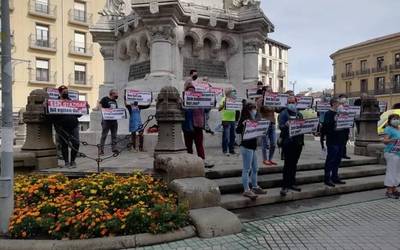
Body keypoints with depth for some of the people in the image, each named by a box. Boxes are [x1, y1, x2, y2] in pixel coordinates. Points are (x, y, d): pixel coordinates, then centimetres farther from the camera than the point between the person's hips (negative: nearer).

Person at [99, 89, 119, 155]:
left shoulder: (115, 101, 18)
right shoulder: (105, 99, -3)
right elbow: (100, 107, -8)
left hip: (114, 120, 7)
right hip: (106, 120, -7)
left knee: (114, 135, 7)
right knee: (104, 135, -5)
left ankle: (114, 148, 12)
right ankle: (101, 149, -2)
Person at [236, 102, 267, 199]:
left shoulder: (252, 120, 14)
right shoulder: (244, 119, -11)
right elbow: (238, 131, -22)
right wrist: (242, 124, -37)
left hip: (253, 146, 9)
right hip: (246, 147, -9)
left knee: (255, 168, 16)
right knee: (247, 169, -4)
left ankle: (255, 187, 28)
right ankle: (246, 190, 1)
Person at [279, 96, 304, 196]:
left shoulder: (299, 114, 15)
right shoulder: (284, 113, -3)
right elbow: (280, 126, -13)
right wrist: (286, 125, -33)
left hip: (298, 142, 5)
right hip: (287, 142, -5)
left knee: (294, 164, 13)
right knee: (287, 164, -4)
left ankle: (292, 183, 23)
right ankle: (285, 186, 1)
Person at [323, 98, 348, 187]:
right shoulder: (329, 113, -8)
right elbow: (326, 125, -20)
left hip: (340, 140, 8)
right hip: (332, 141, -8)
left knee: (337, 160, 13)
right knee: (330, 160, -3)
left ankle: (335, 177, 23)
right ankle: (327, 179, 4)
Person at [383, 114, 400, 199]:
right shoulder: (389, 129, -9)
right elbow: (385, 140, -19)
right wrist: (393, 140, -35)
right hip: (392, 153, -8)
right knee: (391, 171, -8)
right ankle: (389, 191, -3)